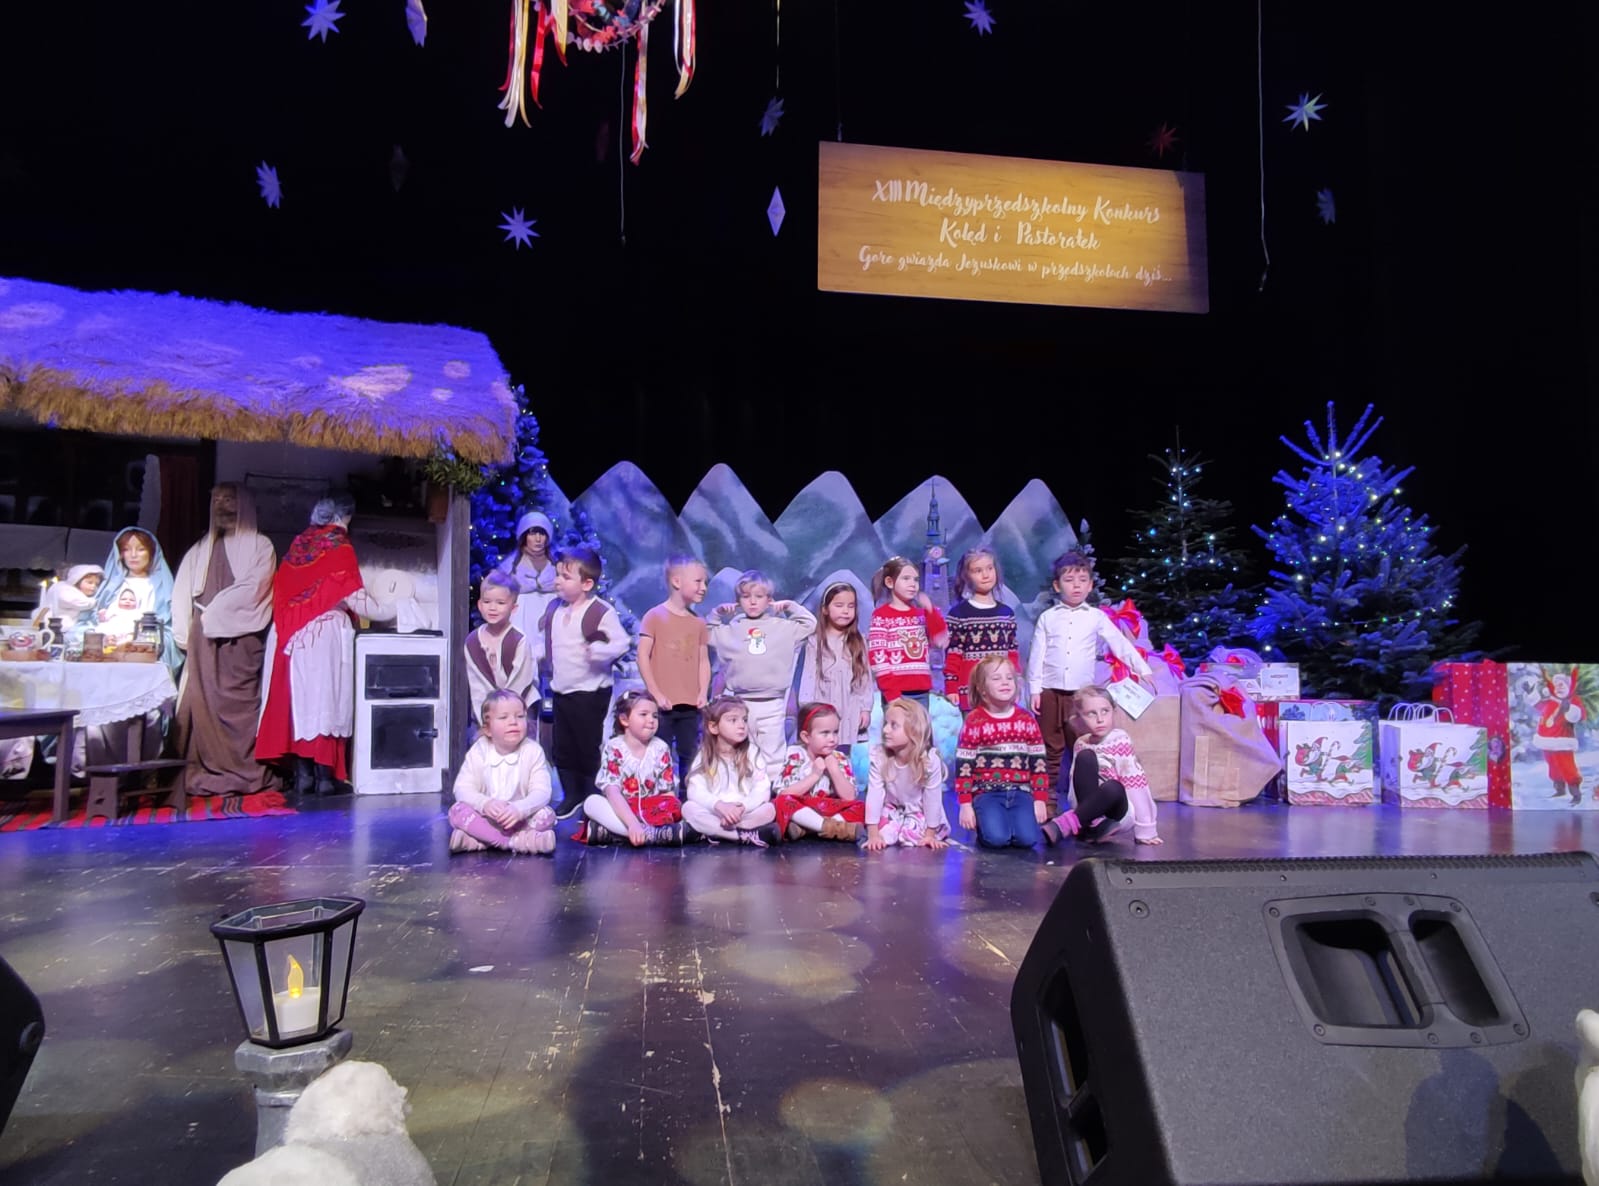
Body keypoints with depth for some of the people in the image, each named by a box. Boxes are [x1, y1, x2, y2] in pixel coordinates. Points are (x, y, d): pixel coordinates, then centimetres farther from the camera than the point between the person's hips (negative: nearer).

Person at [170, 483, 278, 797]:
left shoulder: (259, 546, 7)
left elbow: (254, 588, -6)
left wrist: (216, 611, -6)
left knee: (239, 703, -8)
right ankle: (206, 770, 3)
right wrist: (185, 633, 2)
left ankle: (243, 771, -5)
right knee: (204, 700, -1)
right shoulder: (202, 549, 20)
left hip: (242, 638, -4)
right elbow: (183, 594, 14)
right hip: (205, 639, 4)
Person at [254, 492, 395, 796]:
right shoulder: (338, 546, -5)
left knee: (299, 699, 7)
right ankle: (325, 776, -2)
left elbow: (282, 588, 14)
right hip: (325, 631, -6)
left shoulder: (299, 543, 12)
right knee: (325, 699, -2)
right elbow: (355, 598, -9)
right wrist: (391, 614, 1)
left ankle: (302, 775, 9)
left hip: (291, 632, 6)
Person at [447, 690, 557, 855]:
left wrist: (519, 809, -38)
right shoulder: (478, 752, -7)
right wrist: (485, 803, -33)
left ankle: (479, 838, -28)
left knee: (546, 816, -28)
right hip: (485, 817, 1)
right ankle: (512, 841, -31)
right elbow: (463, 789, -11)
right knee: (457, 810, -25)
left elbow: (541, 792, -17)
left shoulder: (533, 751, -11)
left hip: (520, 819, -1)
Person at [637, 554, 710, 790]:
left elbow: (704, 660, 11)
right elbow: (643, 657, -8)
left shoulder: (699, 622, 9)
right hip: (663, 704, -4)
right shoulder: (655, 616, -5)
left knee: (690, 757, 10)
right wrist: (656, 693, -12)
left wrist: (703, 693, -1)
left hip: (690, 704, 5)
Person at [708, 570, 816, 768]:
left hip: (771, 705, -2)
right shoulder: (732, 628, 7)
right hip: (738, 703, 2)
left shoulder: (782, 626, 4)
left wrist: (791, 606, 5)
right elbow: (707, 634, 17)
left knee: (772, 756, 3)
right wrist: (718, 613, 8)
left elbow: (809, 624, 7)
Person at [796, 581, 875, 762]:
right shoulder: (815, 641, 1)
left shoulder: (859, 641, 6)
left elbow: (866, 676, 6)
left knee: (842, 758, 4)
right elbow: (808, 676, -1)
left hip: (848, 712, 1)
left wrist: (866, 708, 1)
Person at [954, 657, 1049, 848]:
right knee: (997, 838, -24)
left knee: (1027, 838, -20)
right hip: (987, 792, -2)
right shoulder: (974, 721, -4)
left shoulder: (1027, 719, 6)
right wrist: (965, 804, -7)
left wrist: (1040, 799, 3)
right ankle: (983, 823, 10)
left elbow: (1038, 763, 8)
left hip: (1020, 791, 2)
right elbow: (963, 766, -4)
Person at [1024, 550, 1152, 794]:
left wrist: (1142, 669, -5)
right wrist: (1034, 689, 0)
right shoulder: (1047, 618, 5)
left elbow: (1120, 644, 3)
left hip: (1082, 692, 0)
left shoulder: (1096, 617, 5)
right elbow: (1036, 655, 4)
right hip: (1050, 691, 0)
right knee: (1051, 747, 6)